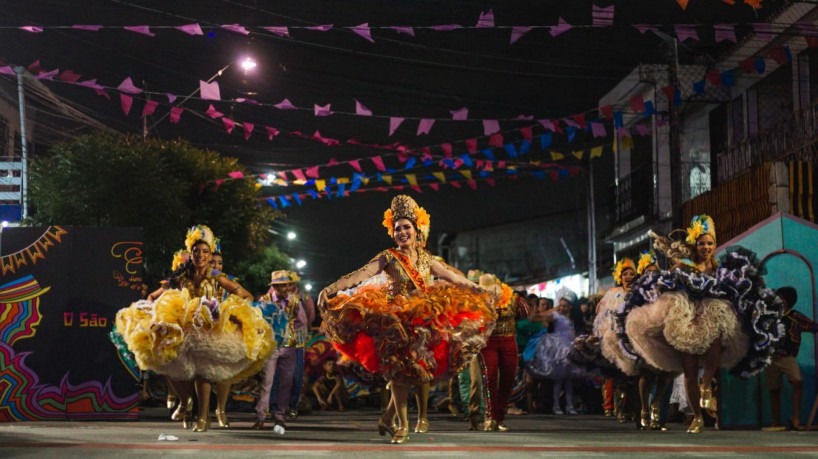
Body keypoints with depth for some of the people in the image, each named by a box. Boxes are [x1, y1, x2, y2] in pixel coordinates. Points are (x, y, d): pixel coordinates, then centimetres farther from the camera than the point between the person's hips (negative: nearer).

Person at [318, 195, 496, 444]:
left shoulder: (426, 258, 8)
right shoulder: (389, 257, -6)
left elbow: (453, 278, 20)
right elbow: (360, 275, -19)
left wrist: (478, 290, 26)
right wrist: (332, 288, -33)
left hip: (422, 321, 4)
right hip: (395, 319, -4)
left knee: (411, 369, 3)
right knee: (399, 368, -4)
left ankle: (388, 418, 16)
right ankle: (402, 424, 6)